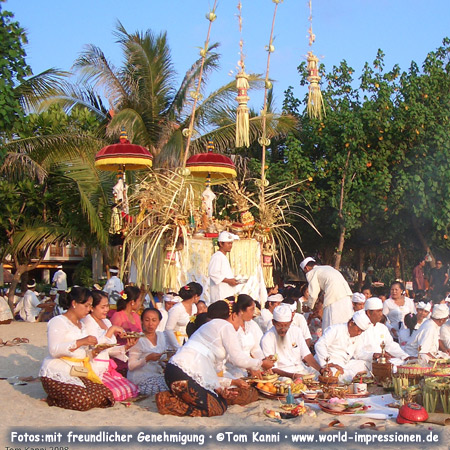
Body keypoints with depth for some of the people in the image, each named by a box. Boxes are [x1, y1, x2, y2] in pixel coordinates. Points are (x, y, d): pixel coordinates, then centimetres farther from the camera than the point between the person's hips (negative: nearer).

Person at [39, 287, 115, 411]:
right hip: (57, 374, -9)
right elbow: (54, 350, -20)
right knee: (84, 401, -29)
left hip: (78, 373, 9)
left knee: (106, 395, -11)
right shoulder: (58, 322, -5)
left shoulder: (81, 325, 24)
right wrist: (80, 342, -25)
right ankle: (53, 399, -1)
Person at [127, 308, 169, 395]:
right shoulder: (139, 340, -5)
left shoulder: (161, 335, 14)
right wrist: (147, 359, -22)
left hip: (159, 374, 7)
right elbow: (131, 366, -9)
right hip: (141, 378, -7)